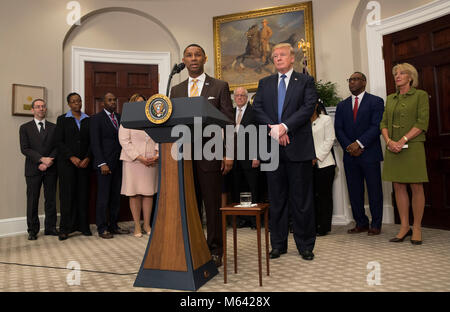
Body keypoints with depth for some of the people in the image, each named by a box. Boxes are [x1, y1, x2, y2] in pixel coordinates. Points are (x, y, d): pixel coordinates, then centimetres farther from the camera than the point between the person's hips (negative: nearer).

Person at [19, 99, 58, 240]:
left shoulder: (54, 127, 11)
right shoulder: (25, 128, 6)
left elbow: (57, 147, 4)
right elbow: (24, 149, -4)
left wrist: (48, 162, -10)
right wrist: (42, 159, -16)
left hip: (50, 169, 2)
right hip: (33, 169, -1)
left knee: (51, 199, 5)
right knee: (32, 200, 3)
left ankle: (50, 227, 15)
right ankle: (33, 230, 12)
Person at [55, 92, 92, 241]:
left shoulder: (88, 120, 12)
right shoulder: (62, 119, 7)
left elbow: (91, 141, 7)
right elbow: (59, 142, 0)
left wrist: (87, 158, -7)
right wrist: (72, 157, -11)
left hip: (84, 162, 2)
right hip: (67, 162, -2)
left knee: (83, 193, 2)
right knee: (67, 193, -1)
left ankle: (83, 225, 10)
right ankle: (65, 228, 6)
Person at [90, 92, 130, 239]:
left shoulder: (120, 118, 15)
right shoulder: (96, 119, -1)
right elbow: (95, 143, -7)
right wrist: (102, 164, -14)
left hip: (118, 163, 5)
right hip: (105, 164, -5)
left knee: (116, 196, 9)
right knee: (103, 197, -1)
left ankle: (113, 226, 19)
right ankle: (102, 228, 10)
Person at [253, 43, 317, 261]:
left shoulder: (306, 81, 8)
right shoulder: (264, 83, 17)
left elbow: (308, 107, -6)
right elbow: (257, 108, 4)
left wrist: (285, 126, -16)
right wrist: (272, 128, -12)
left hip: (298, 147, -2)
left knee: (302, 199, 4)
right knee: (276, 199, 9)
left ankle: (305, 245, 17)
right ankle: (278, 244, 20)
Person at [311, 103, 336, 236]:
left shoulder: (326, 119, 5)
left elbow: (329, 140, -3)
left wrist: (317, 157, -10)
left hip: (324, 163, -3)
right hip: (307, 164, 3)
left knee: (324, 195, 0)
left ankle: (323, 227, 8)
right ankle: (312, 226, 11)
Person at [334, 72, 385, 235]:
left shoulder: (376, 101, 3)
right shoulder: (342, 105, 15)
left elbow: (376, 126, -8)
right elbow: (338, 129, 7)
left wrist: (359, 143, -17)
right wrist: (349, 147, -8)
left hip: (370, 154, -3)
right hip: (350, 155, 4)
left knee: (374, 191, 3)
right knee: (354, 191, 7)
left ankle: (376, 225, 14)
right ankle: (361, 223, 18)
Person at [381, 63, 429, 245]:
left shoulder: (420, 95, 2)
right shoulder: (390, 98, 16)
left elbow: (422, 123, -8)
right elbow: (384, 123, 10)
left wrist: (402, 141, -16)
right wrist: (389, 141, -8)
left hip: (412, 146, -4)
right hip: (392, 148, 5)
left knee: (416, 187, 0)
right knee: (398, 187, 5)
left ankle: (417, 228, 10)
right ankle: (404, 227, 13)